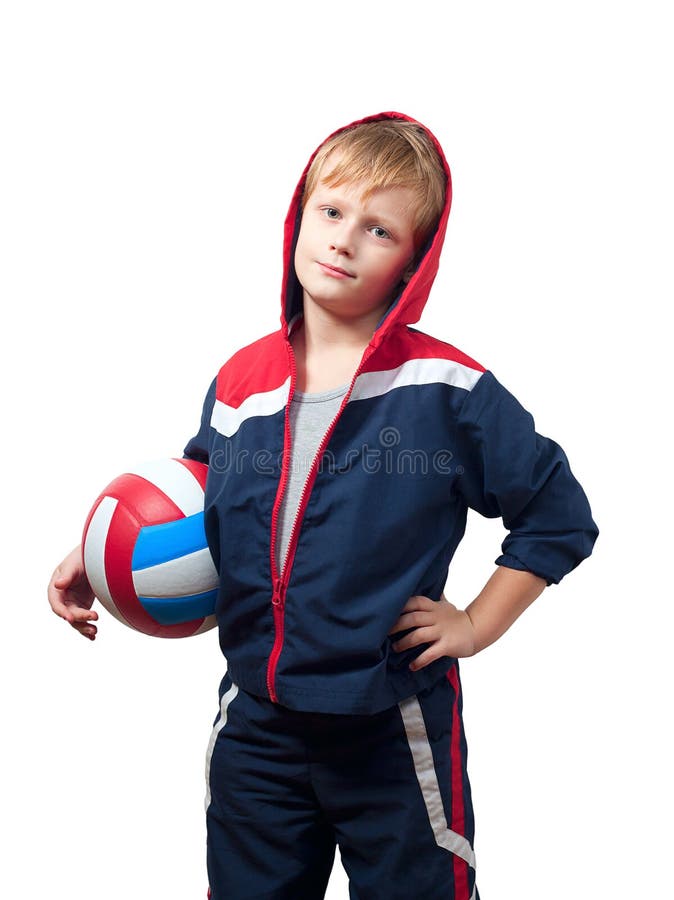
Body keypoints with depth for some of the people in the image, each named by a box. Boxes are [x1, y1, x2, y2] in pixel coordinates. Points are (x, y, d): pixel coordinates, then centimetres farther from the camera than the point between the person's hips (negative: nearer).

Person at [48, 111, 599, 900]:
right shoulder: (239, 380, 0)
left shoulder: (446, 387, -12)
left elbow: (559, 517, -3)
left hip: (395, 730, -3)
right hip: (254, 724, 4)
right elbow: (199, 517, 12)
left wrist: (476, 625, -6)